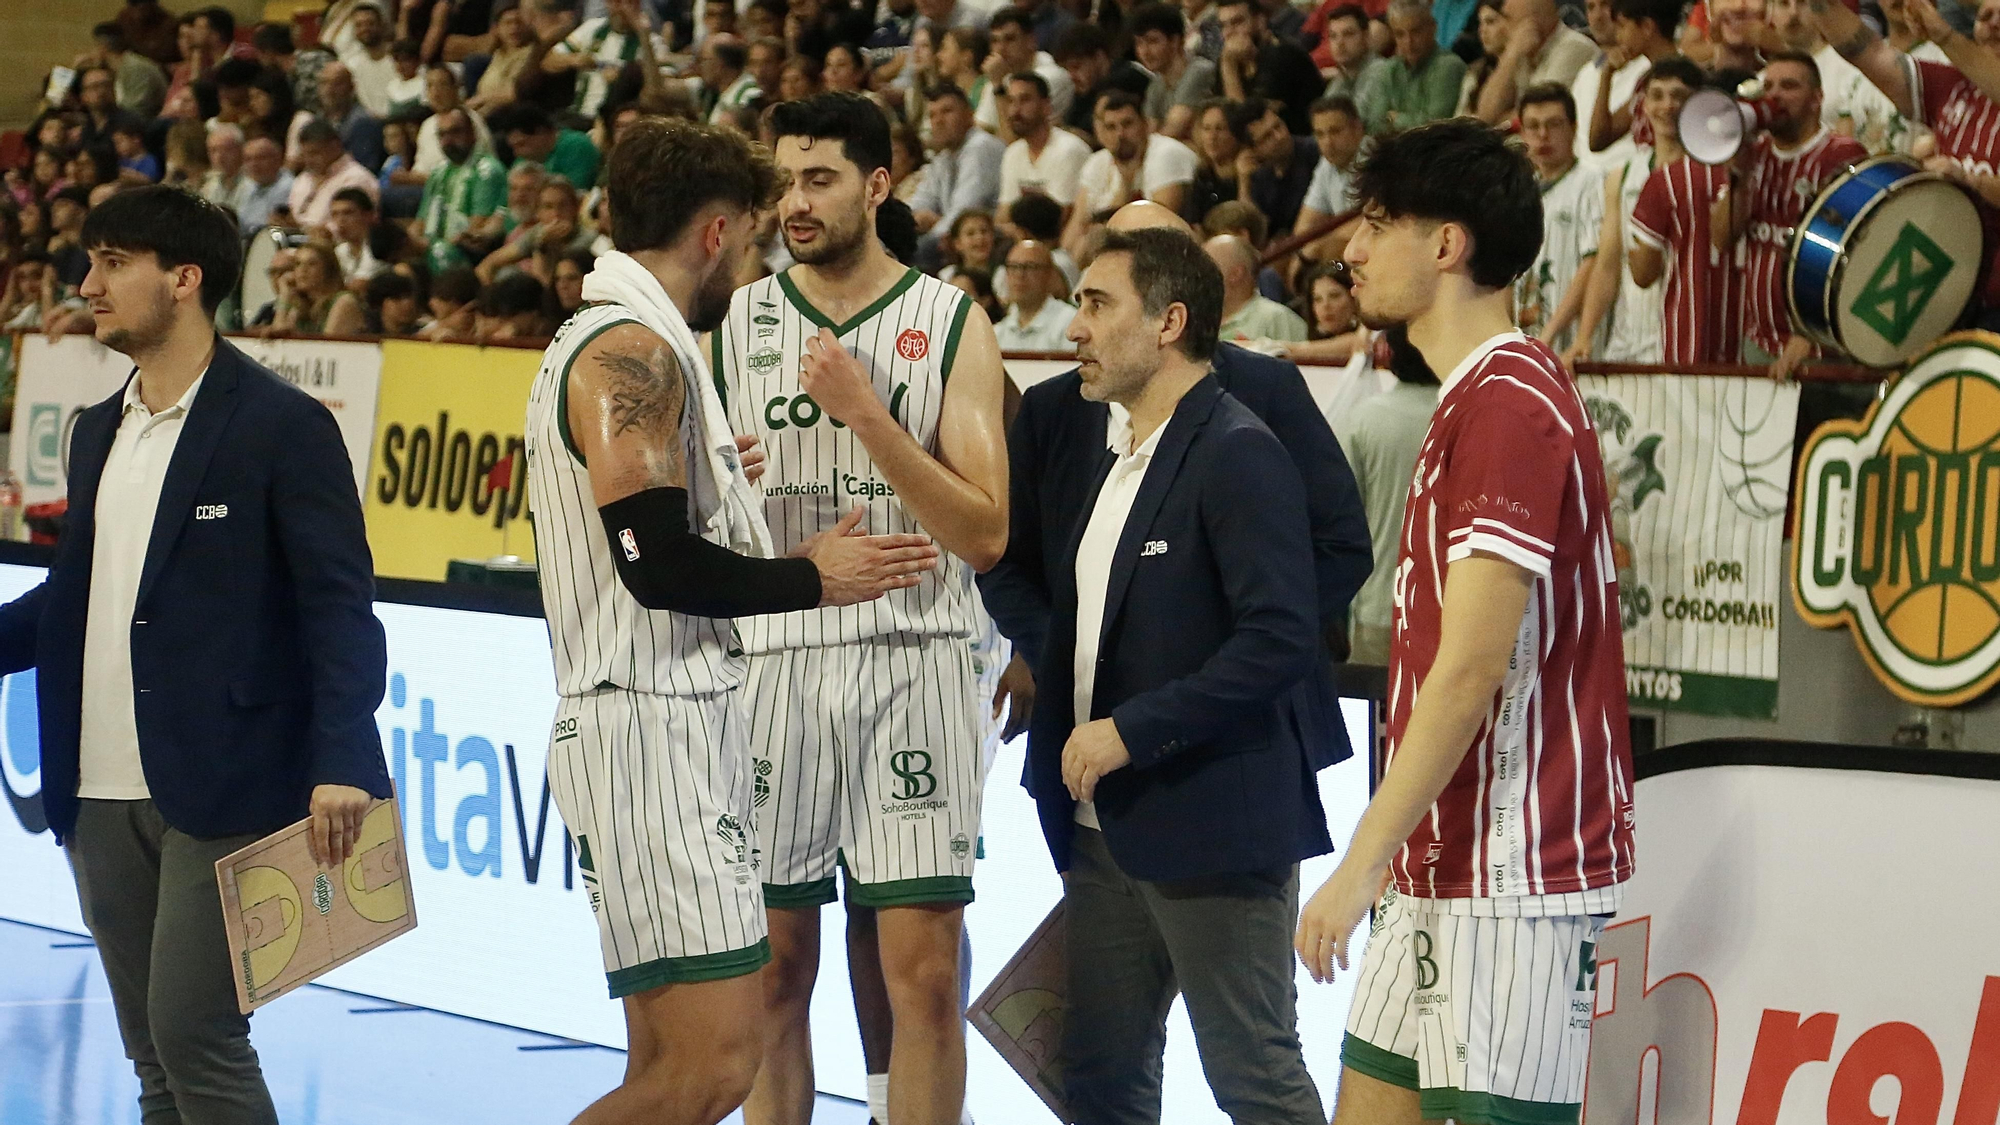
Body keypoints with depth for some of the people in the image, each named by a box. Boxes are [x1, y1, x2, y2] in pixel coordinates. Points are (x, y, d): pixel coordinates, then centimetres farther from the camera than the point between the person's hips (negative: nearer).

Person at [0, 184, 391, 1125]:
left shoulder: (282, 427, -7)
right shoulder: (98, 431, 16)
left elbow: (340, 607, -12)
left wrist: (341, 763, -23)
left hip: (221, 791, -7)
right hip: (102, 795, 7)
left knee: (194, 1032, -11)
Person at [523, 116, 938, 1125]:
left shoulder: (606, 344, 18)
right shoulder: (635, 352, -13)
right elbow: (658, 565, -20)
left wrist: (717, 481, 36)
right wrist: (810, 577, -7)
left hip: (666, 729, 11)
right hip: (655, 733, -11)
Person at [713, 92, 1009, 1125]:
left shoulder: (951, 324, 1)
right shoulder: (739, 321, 9)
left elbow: (985, 535, -7)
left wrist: (866, 415, -14)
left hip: (912, 662, -2)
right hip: (771, 661, 2)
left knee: (924, 970, -4)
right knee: (774, 971, 5)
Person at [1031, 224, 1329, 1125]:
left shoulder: (1238, 454, -13)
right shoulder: (1116, 457, 16)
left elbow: (1283, 641, -22)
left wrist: (1133, 730, -20)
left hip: (1210, 828, -9)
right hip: (1105, 831, 9)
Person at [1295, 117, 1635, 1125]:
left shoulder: (1509, 404, -15)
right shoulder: (1474, 398, 18)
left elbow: (1472, 666, -21)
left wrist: (1363, 861, -21)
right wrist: (1388, 860, 20)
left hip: (1513, 878, -10)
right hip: (1446, 869, 10)